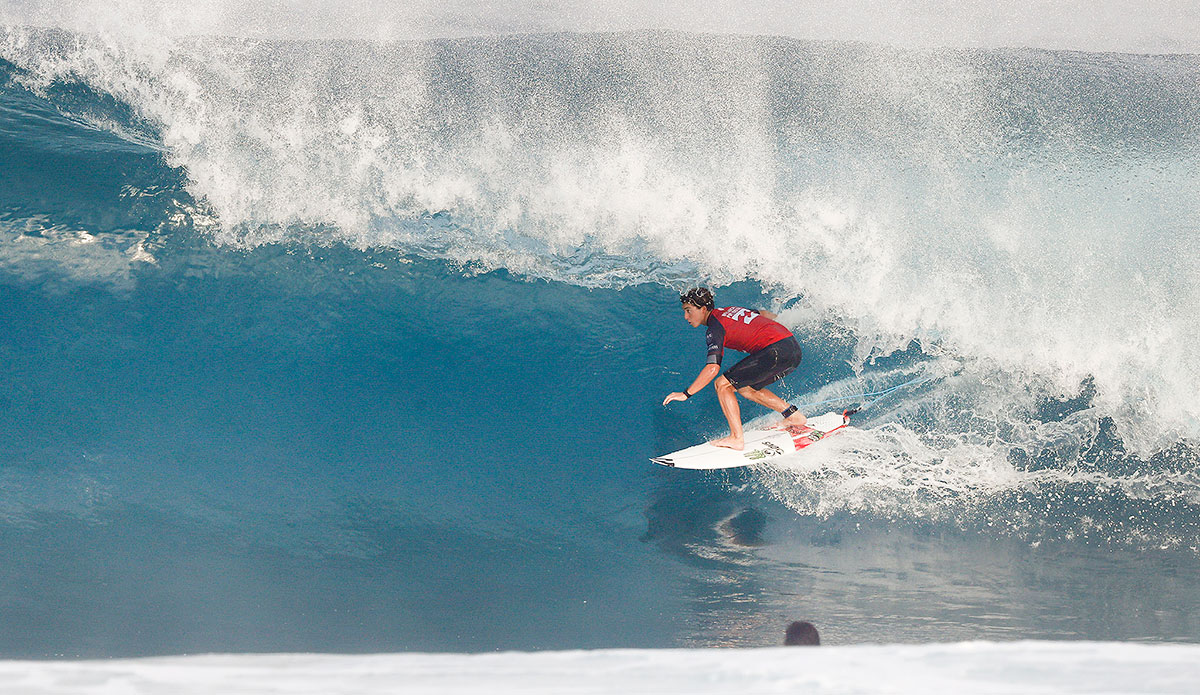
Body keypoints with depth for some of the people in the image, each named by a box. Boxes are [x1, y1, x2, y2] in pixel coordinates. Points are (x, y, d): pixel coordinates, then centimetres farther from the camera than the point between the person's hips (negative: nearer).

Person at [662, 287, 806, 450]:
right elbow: (764, 314, 38)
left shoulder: (715, 328, -6)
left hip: (777, 351, -9)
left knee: (722, 384, -5)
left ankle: (737, 438, -10)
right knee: (746, 388, 25)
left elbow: (713, 369, -17)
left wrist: (686, 394, -14)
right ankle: (794, 416, 25)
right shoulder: (728, 310, 19)